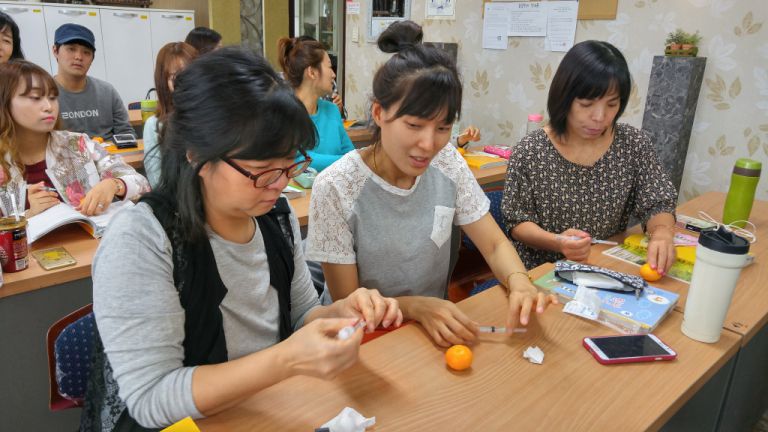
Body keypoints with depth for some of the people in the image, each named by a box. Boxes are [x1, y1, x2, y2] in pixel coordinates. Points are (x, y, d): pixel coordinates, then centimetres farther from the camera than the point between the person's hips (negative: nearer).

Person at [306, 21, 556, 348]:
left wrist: (518, 282, -21)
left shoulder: (448, 162, -6)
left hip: (437, 332, 4)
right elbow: (348, 304, -13)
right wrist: (416, 306, -28)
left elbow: (495, 245, -1)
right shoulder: (335, 188, -19)